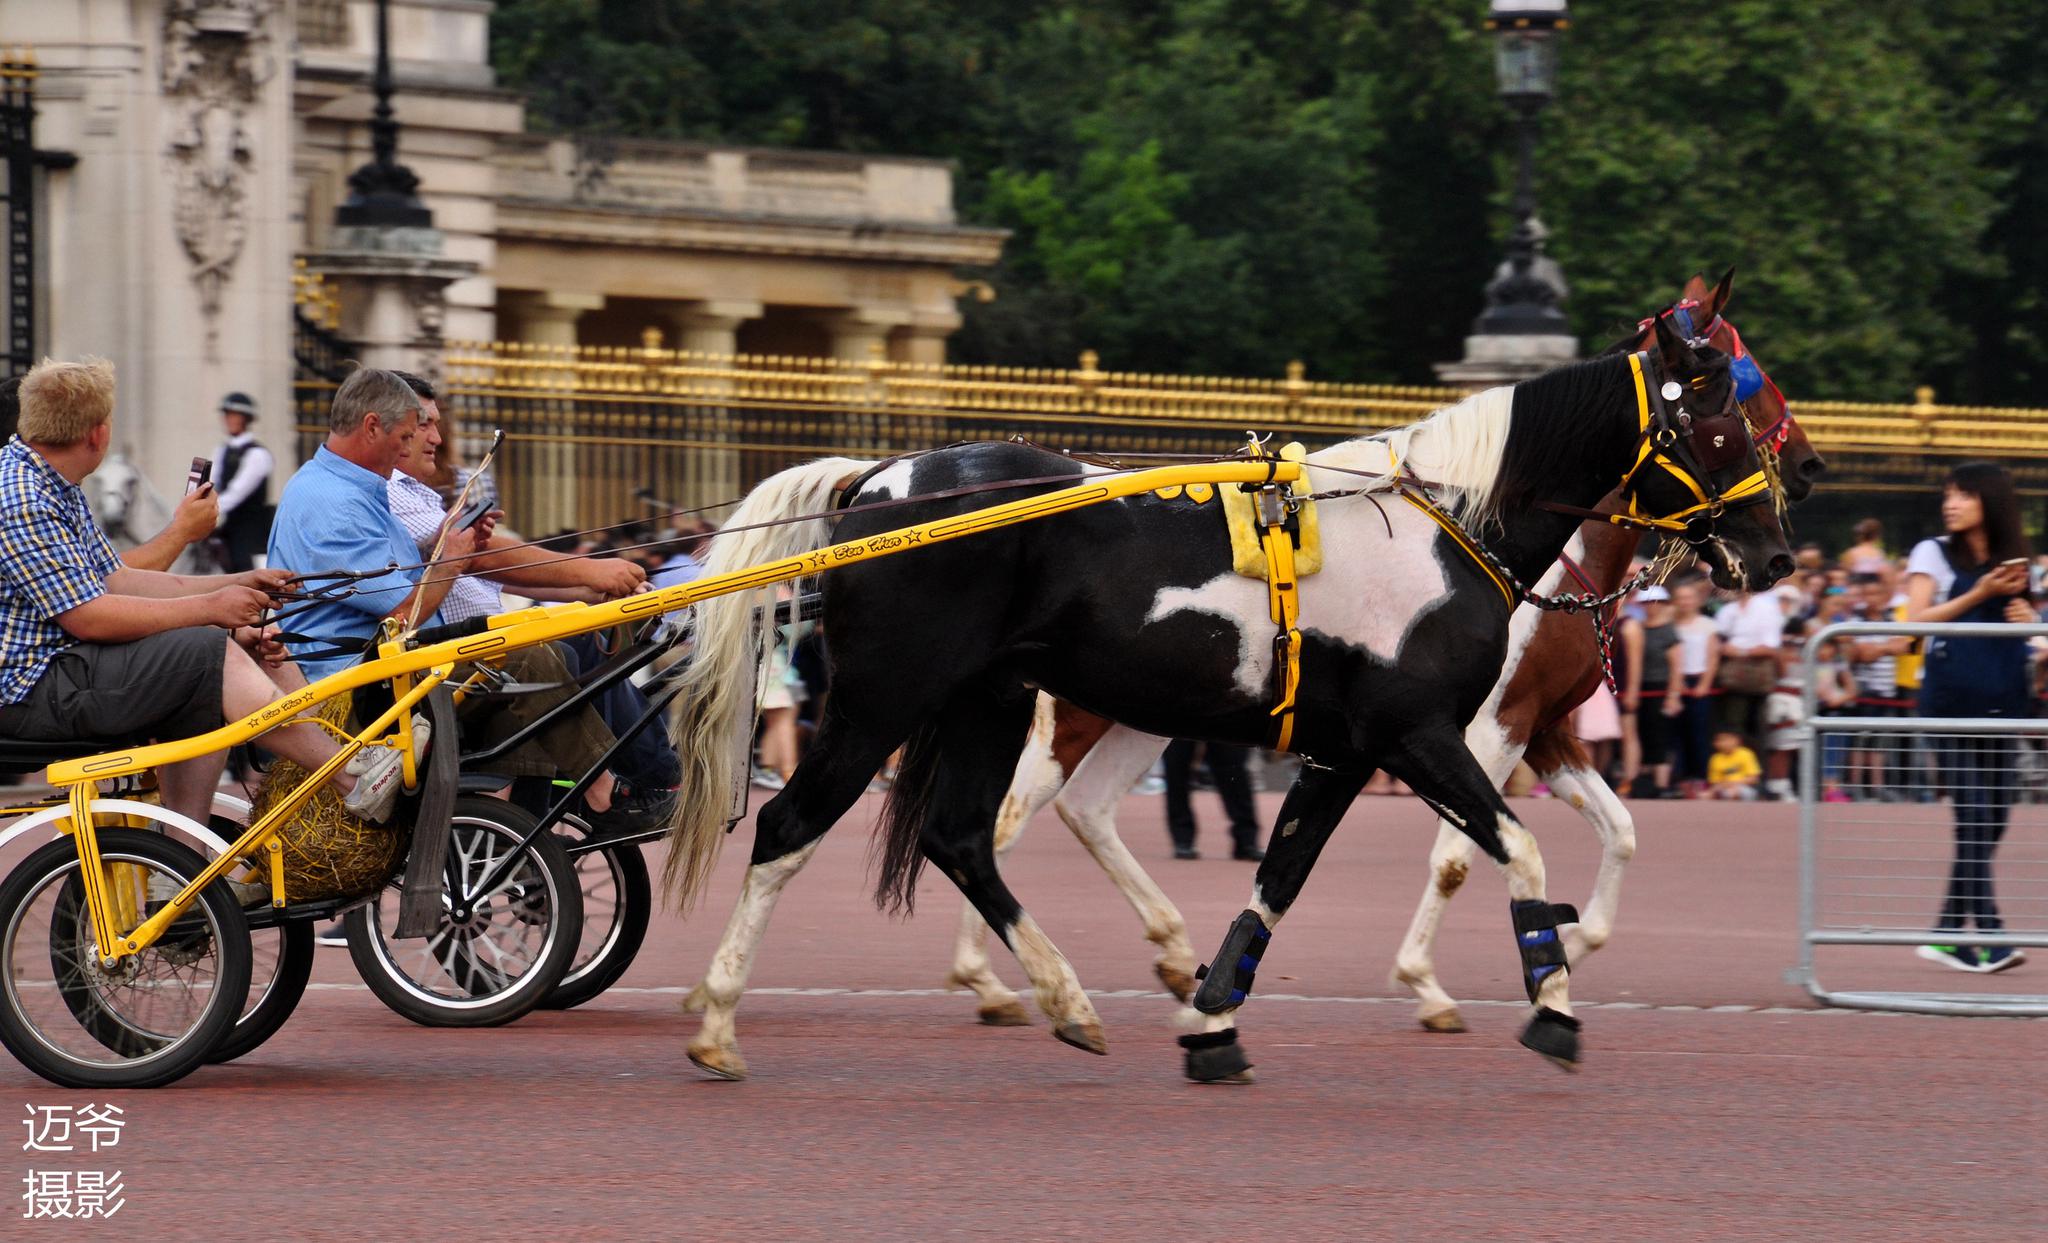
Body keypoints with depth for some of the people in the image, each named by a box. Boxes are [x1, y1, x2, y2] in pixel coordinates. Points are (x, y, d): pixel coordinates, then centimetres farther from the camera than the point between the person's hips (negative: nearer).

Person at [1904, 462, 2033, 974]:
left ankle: (1948, 935, 12)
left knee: (1993, 820, 3)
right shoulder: (1933, 554, 4)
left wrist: (2028, 618, 0)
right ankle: (1988, 934, -16)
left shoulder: (2014, 561, 15)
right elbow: (1915, 620, -6)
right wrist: (1979, 595, -13)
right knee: (1973, 819, -12)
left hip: (2001, 705, 5)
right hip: (1950, 705, -5)